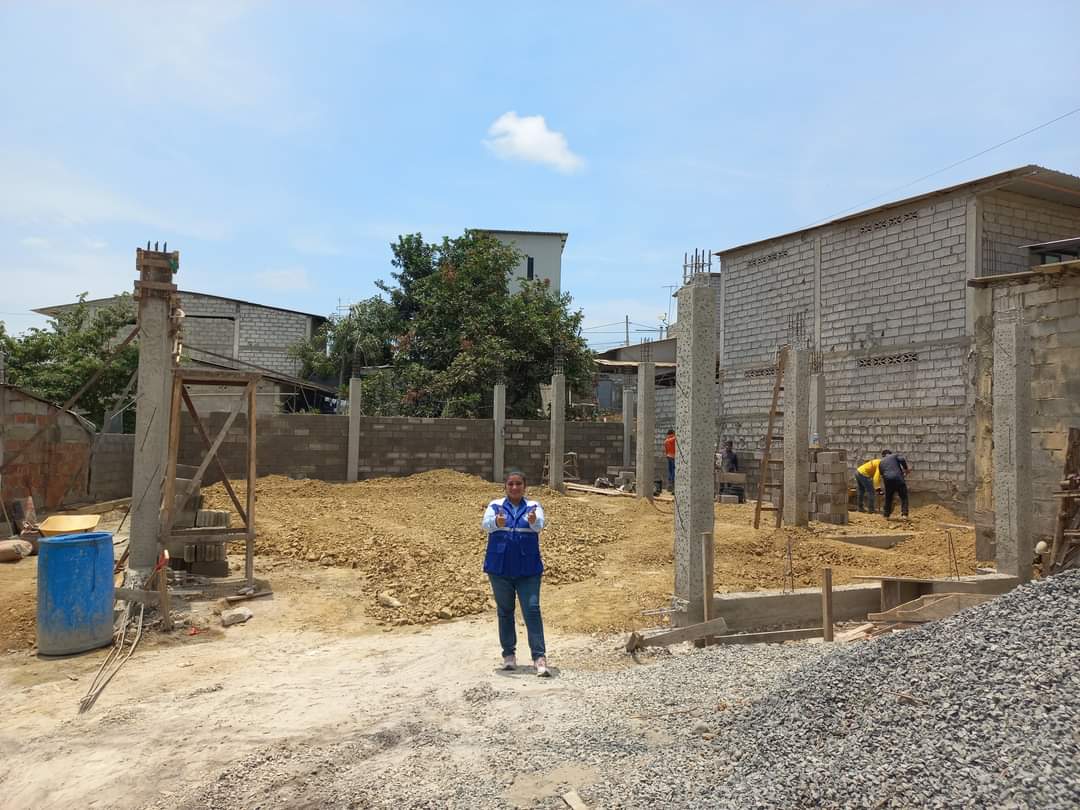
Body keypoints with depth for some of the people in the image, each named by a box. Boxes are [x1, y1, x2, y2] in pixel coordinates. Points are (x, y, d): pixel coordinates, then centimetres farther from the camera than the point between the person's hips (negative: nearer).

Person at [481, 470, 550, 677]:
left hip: (528, 569, -1)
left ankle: (540, 658, -8)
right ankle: (509, 654, 24)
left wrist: (533, 521, -44)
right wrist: (497, 523, -41)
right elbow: (486, 524, -17)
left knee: (532, 610, -8)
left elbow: (539, 525, -19)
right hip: (500, 567, 1)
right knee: (505, 611, 10)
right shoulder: (495, 506, 2)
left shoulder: (533, 506, 1)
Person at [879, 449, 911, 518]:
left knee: (888, 498, 18)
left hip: (887, 480, 3)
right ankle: (904, 513, -5)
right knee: (904, 497, 6)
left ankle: (886, 514, 22)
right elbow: (902, 459, -6)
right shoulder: (895, 455, 15)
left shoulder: (881, 462, 25)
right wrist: (906, 469, 6)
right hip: (898, 478, -3)